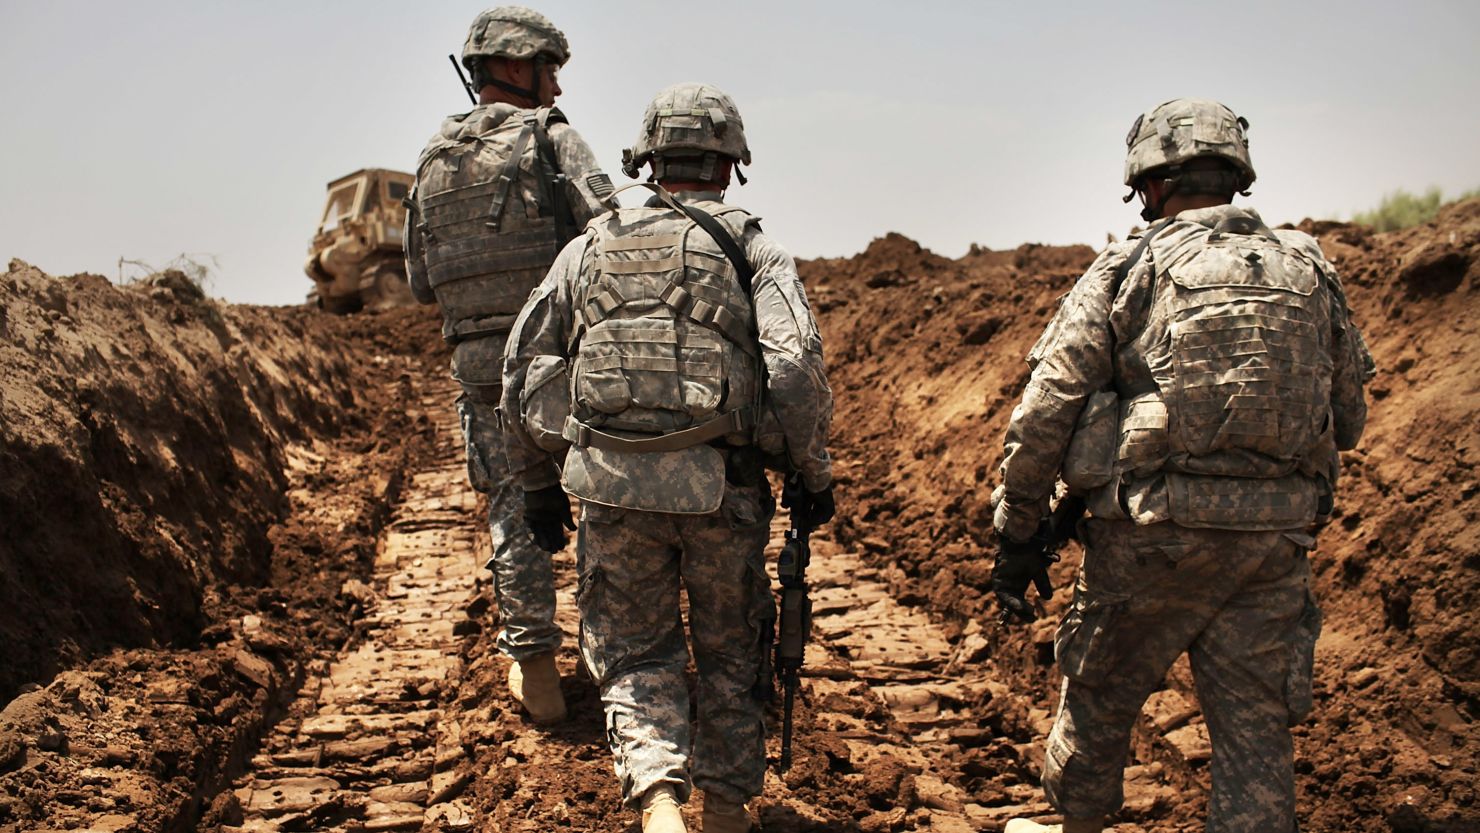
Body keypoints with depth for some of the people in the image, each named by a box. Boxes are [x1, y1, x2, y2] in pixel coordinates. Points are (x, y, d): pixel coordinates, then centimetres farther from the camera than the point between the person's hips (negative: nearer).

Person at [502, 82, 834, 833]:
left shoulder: (592, 246, 10)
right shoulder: (754, 249, 3)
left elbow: (525, 367, 8)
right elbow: (796, 366, -11)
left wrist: (537, 481, 17)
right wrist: (813, 474, 1)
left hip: (613, 486, 1)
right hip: (721, 489, -1)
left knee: (634, 652, 13)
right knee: (729, 654, 18)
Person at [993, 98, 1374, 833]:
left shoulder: (1127, 270, -2)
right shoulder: (1311, 274, 9)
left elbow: (1044, 413, -7)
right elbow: (1348, 421, 16)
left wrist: (1017, 532, 0)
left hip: (1153, 531, -3)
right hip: (1274, 547, 3)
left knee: (1098, 702, 17)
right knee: (1255, 731, 9)